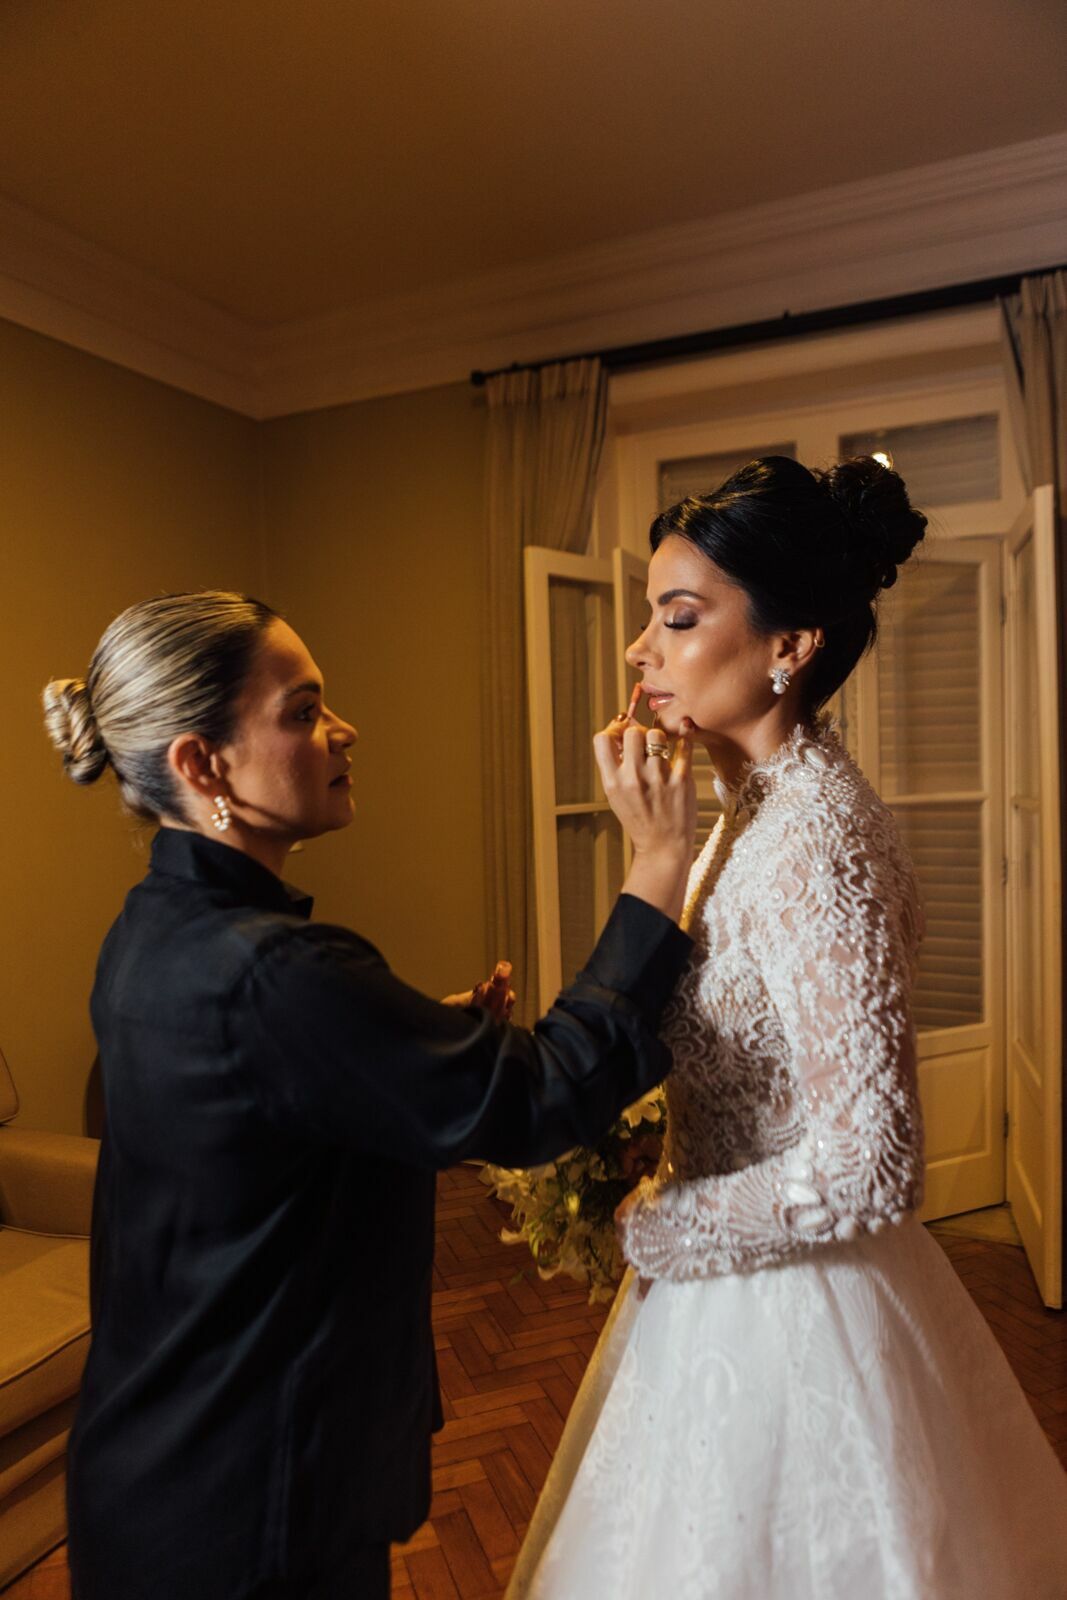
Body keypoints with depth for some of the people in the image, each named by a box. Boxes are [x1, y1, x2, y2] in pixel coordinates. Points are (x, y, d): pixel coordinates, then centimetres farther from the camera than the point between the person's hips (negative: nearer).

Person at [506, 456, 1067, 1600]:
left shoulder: (815, 834, -27)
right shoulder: (759, 804, 1)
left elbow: (867, 1171, -28)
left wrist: (649, 1227, -17)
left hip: (783, 1312, -8)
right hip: (743, 1287, 8)